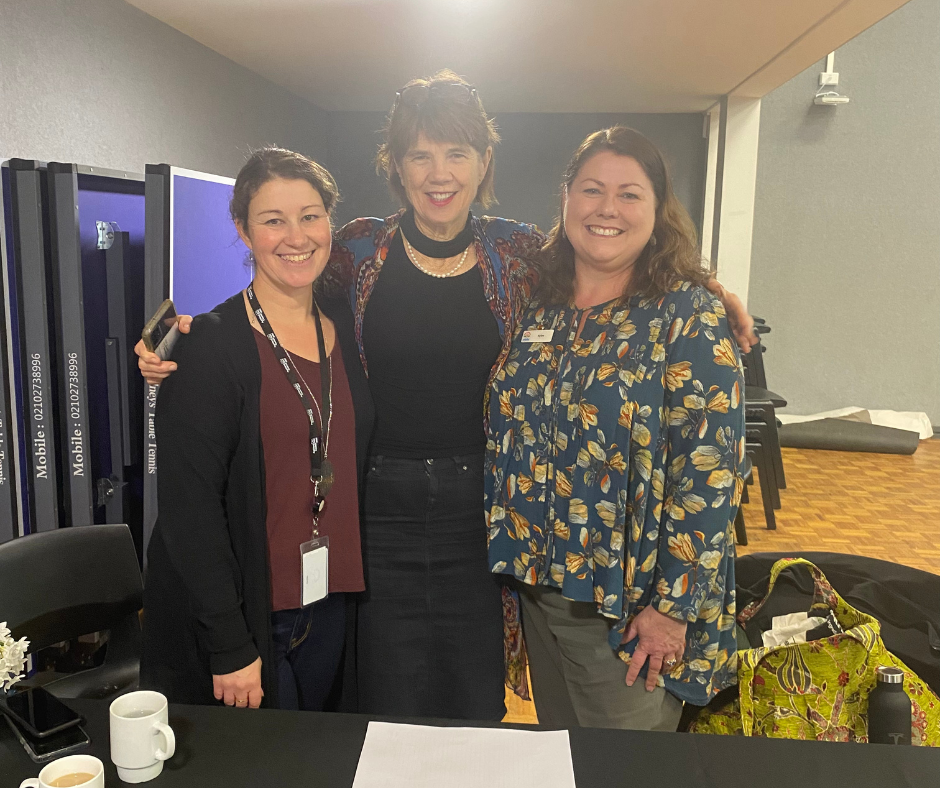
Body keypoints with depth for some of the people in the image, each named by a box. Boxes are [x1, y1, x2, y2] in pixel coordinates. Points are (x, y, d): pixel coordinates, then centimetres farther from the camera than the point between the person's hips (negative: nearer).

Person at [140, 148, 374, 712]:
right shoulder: (211, 345, -15)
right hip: (239, 613, -5)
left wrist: (347, 584, 7)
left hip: (327, 609, 6)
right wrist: (231, 646, -16)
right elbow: (189, 505, -16)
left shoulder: (345, 326, 4)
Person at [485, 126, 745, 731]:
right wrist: (512, 559, 8)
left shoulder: (689, 315, -12)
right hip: (537, 585, 5)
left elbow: (710, 470, -16)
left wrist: (672, 606, -18)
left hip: (628, 603, -5)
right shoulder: (539, 307, 3)